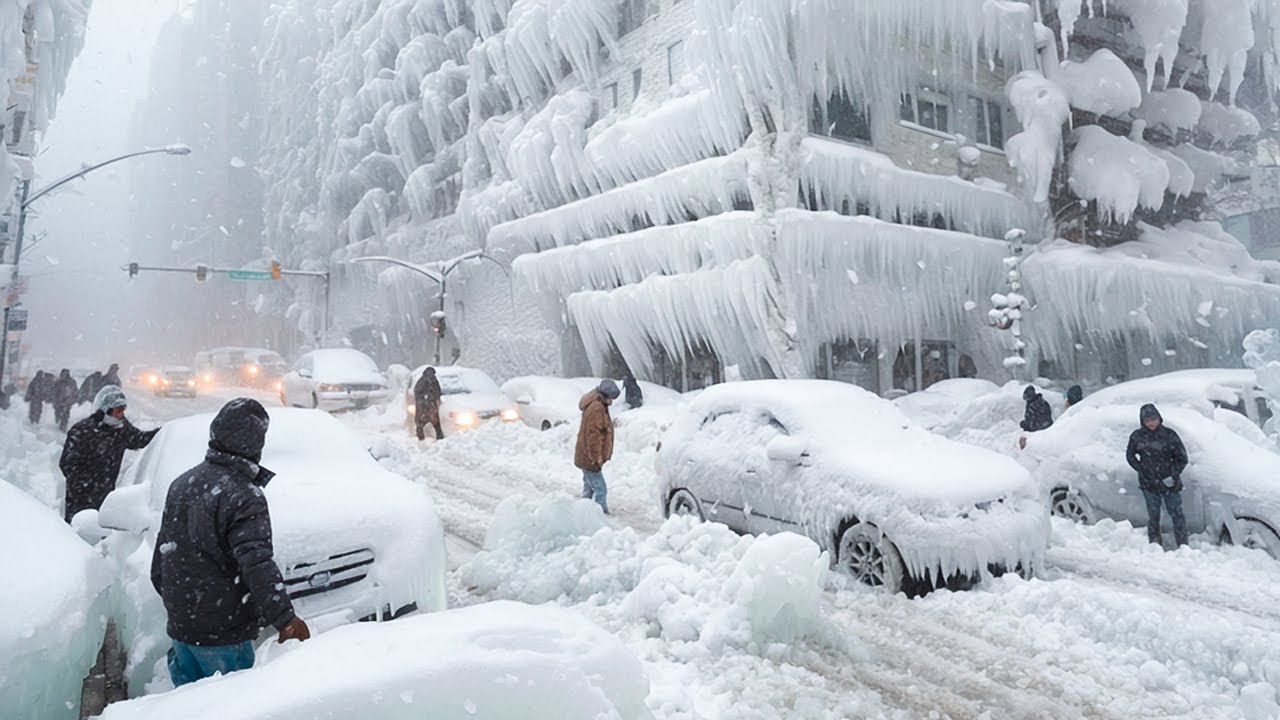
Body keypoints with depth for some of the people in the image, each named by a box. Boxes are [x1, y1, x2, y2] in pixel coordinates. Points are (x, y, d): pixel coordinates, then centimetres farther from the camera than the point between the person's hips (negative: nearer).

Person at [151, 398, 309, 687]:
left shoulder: (182, 483, 6)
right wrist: (284, 617, -32)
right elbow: (257, 565, -29)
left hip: (180, 623, 8)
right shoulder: (244, 497, -21)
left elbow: (162, 552, 16)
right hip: (222, 632, -8)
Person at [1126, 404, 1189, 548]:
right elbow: (1130, 456, 10)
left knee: (1177, 514, 4)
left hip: (1170, 483, -1)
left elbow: (1182, 458, -2)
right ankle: (1155, 545, 18)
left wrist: (1173, 475, -10)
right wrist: (1142, 470, -1)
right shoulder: (1137, 436, -3)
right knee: (1153, 516, 9)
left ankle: (1183, 545, 13)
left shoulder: (1169, 435, -8)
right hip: (1149, 484, 1)